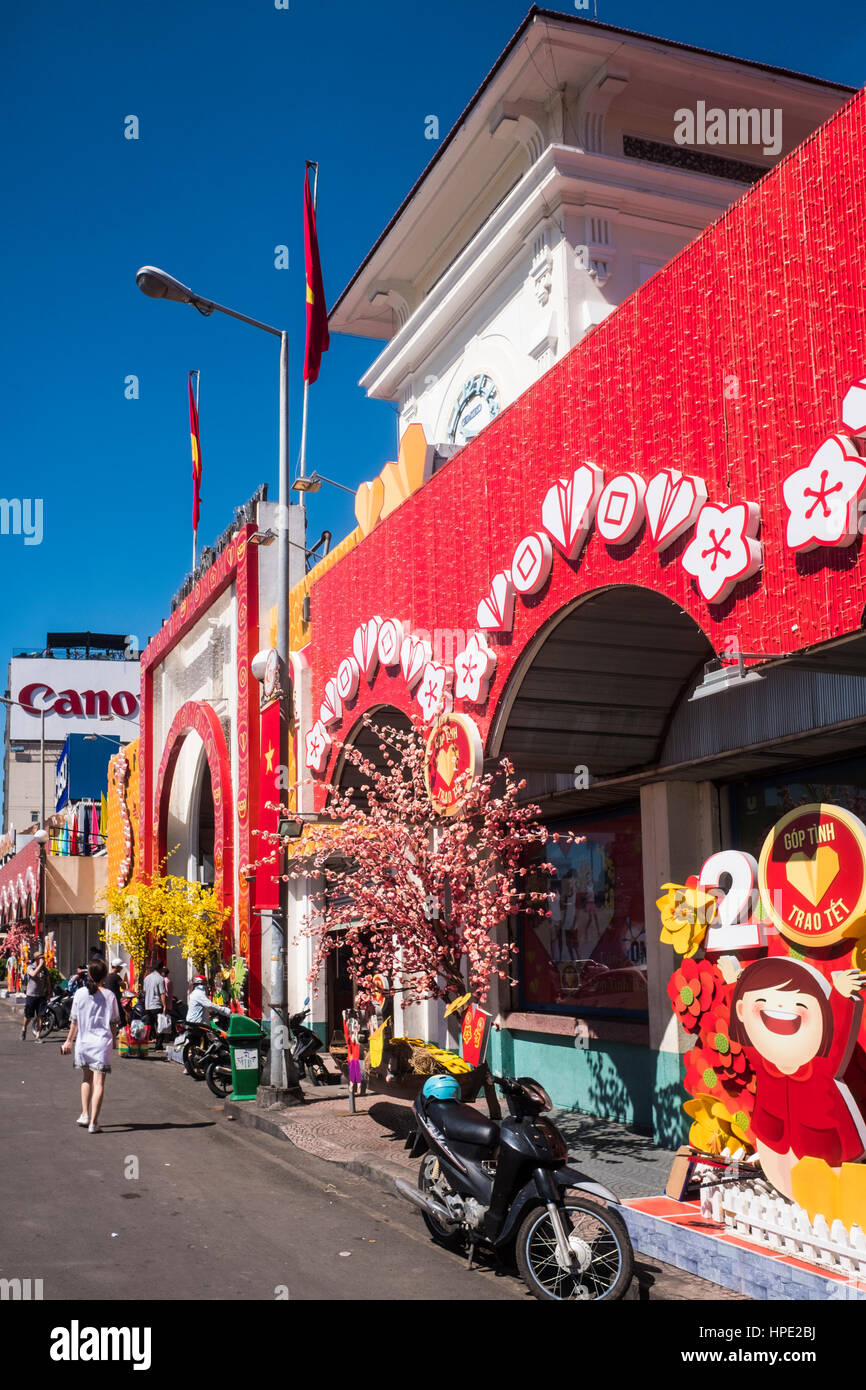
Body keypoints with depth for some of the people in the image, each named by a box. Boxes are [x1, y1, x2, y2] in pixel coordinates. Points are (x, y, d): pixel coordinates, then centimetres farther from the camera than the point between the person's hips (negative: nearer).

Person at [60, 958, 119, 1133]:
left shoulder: (80, 993, -3)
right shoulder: (109, 995, -6)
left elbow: (74, 1020, 2)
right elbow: (113, 1022, 0)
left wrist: (69, 1040, 13)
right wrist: (114, 1040, 16)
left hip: (83, 1040, 2)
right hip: (102, 1042, -2)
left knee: (87, 1078, 23)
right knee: (99, 1082, -2)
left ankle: (85, 1114, 22)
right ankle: (93, 1122, -8)